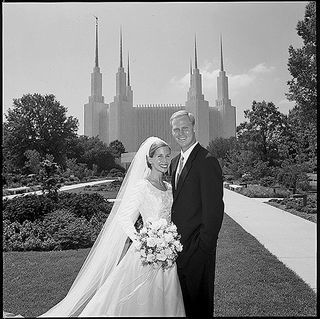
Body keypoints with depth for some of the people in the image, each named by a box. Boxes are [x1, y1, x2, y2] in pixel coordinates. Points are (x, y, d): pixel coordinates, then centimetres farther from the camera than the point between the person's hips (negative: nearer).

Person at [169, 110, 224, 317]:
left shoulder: (207, 161, -16)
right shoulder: (175, 162, 11)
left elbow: (214, 209, -18)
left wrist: (203, 246, -18)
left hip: (197, 247, -8)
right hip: (178, 244, 8)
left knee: (199, 302, 11)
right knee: (183, 299, 21)